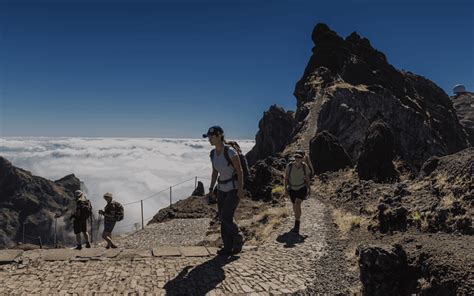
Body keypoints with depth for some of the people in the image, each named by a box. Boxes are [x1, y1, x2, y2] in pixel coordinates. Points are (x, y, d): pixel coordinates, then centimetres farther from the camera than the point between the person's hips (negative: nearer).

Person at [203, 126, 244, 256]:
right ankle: (228, 248, 17)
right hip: (222, 188, 7)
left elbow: (240, 170, -16)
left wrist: (240, 189, -19)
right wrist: (211, 189, 9)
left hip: (235, 187, -7)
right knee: (222, 218, 6)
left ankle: (238, 239, 14)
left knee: (226, 217, -11)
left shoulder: (230, 151, -20)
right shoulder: (213, 153, 3)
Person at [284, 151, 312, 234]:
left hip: (302, 188, -2)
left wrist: (309, 189, 4)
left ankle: (296, 226, -18)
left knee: (297, 205, -23)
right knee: (294, 207, 18)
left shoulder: (305, 166, -16)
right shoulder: (289, 166, -17)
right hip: (292, 189, 3)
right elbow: (286, 178, -7)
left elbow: (307, 178, -2)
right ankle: (298, 219, 48)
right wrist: (286, 189, -10)